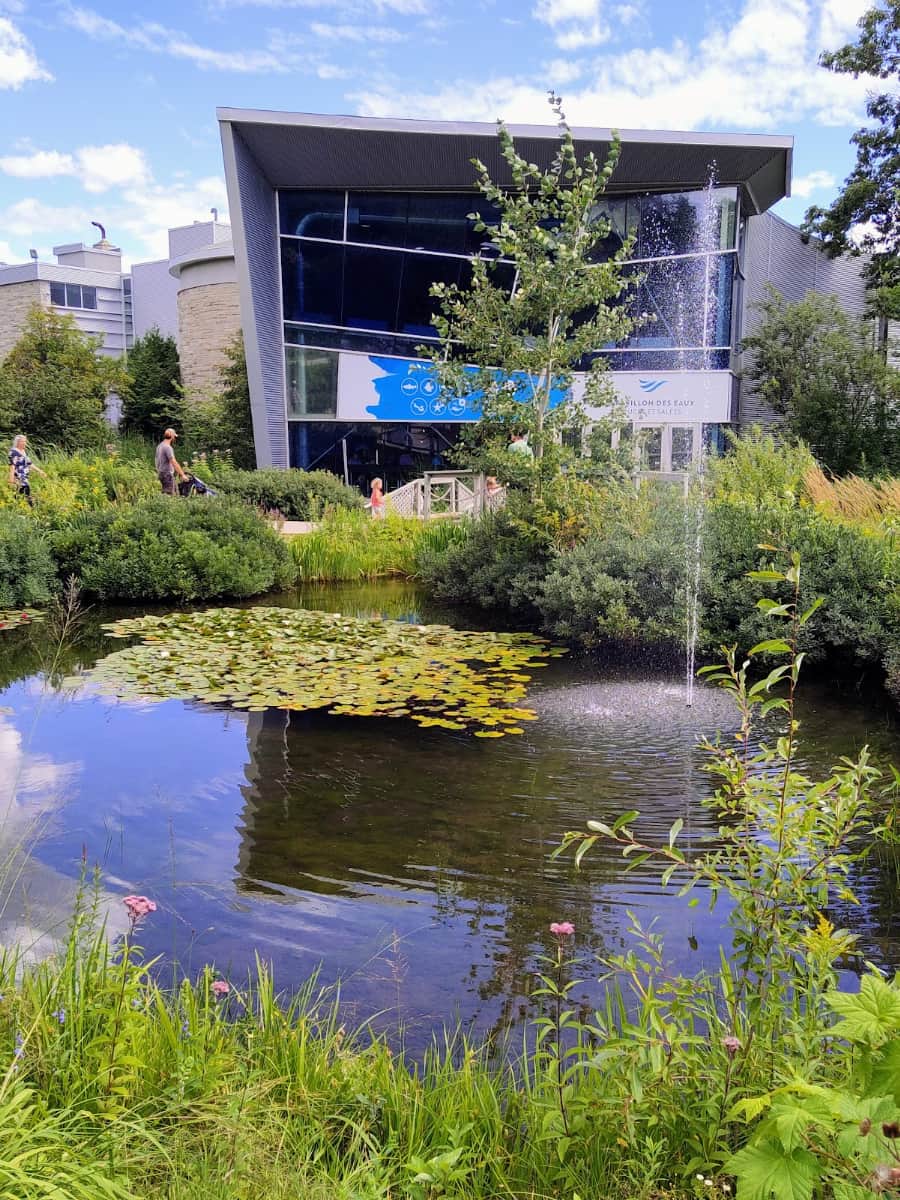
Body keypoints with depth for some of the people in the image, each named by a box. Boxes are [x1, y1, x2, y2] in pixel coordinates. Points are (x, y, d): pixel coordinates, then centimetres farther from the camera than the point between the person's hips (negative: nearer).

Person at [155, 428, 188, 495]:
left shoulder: (159, 446, 13)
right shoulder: (168, 447, -17)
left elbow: (157, 460, 19)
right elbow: (174, 463, -23)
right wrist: (182, 474, -23)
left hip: (161, 472, 10)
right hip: (168, 473, -10)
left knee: (165, 493, 12)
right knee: (170, 494, -10)